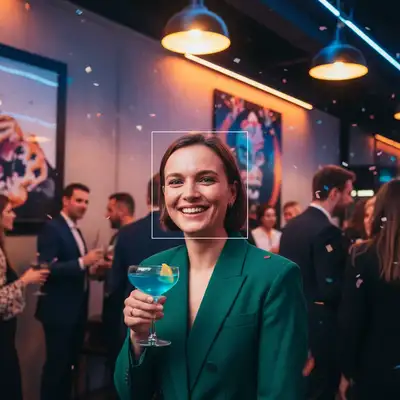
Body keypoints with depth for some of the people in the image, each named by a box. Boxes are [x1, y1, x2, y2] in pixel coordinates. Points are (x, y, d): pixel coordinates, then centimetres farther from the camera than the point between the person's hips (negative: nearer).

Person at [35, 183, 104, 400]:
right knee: (56, 364, -1)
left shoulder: (75, 230, 14)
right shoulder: (51, 227, -13)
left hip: (76, 309, 9)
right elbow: (47, 268, -23)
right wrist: (82, 262, -29)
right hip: (59, 310, -9)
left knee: (70, 363, 17)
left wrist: (89, 268, 0)